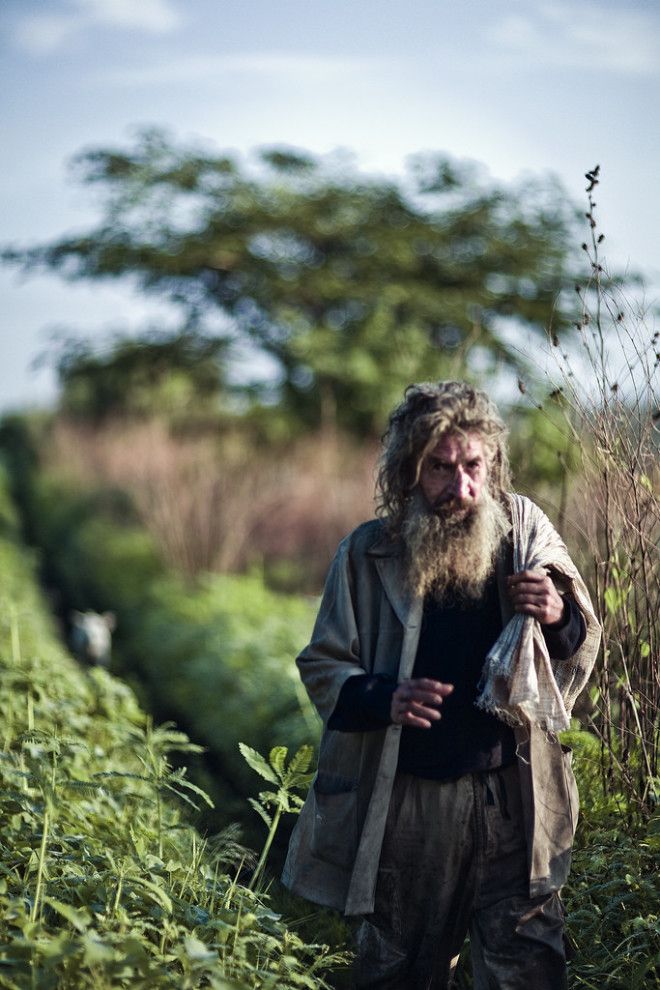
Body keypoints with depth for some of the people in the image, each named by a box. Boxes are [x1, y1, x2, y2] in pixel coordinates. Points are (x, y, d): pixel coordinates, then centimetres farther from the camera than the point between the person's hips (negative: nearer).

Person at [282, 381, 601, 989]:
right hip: (403, 800, 1)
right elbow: (322, 667, 5)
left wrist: (559, 616, -14)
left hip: (508, 796, 0)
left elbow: (581, 651, 10)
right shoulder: (369, 553, -1)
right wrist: (384, 698, -16)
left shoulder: (525, 529, 0)